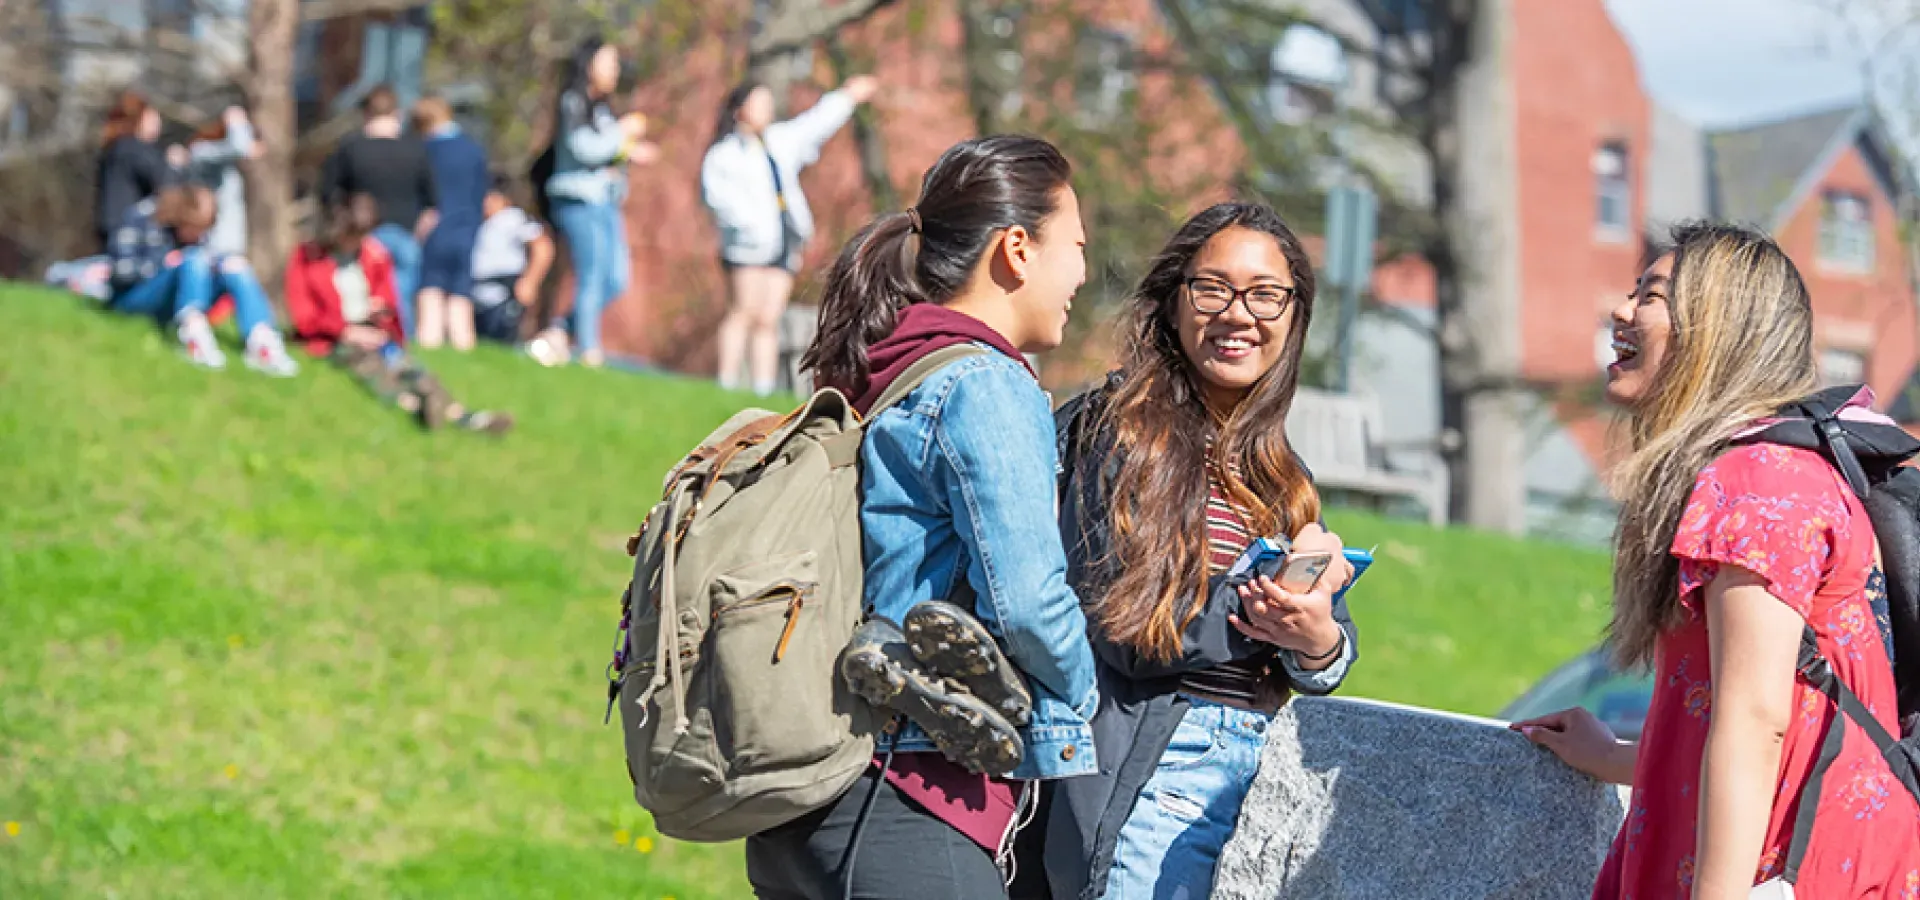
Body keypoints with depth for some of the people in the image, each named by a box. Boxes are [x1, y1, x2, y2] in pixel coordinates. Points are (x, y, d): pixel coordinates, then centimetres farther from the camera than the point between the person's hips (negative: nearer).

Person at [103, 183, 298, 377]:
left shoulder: (194, 228, 5)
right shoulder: (142, 218, -11)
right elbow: (120, 269, -16)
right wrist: (164, 263, -25)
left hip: (173, 304, 6)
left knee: (234, 265, -16)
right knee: (195, 260, -29)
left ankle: (262, 344, -36)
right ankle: (193, 332, -49)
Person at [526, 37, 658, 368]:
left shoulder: (602, 108, 19)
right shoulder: (572, 104, -7)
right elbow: (585, 148, -18)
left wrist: (629, 155, 8)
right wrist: (624, 131, -9)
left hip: (606, 202, 9)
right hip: (580, 201, -9)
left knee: (616, 280, 3)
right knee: (591, 278, -11)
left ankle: (559, 332, 13)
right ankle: (588, 350, -8)